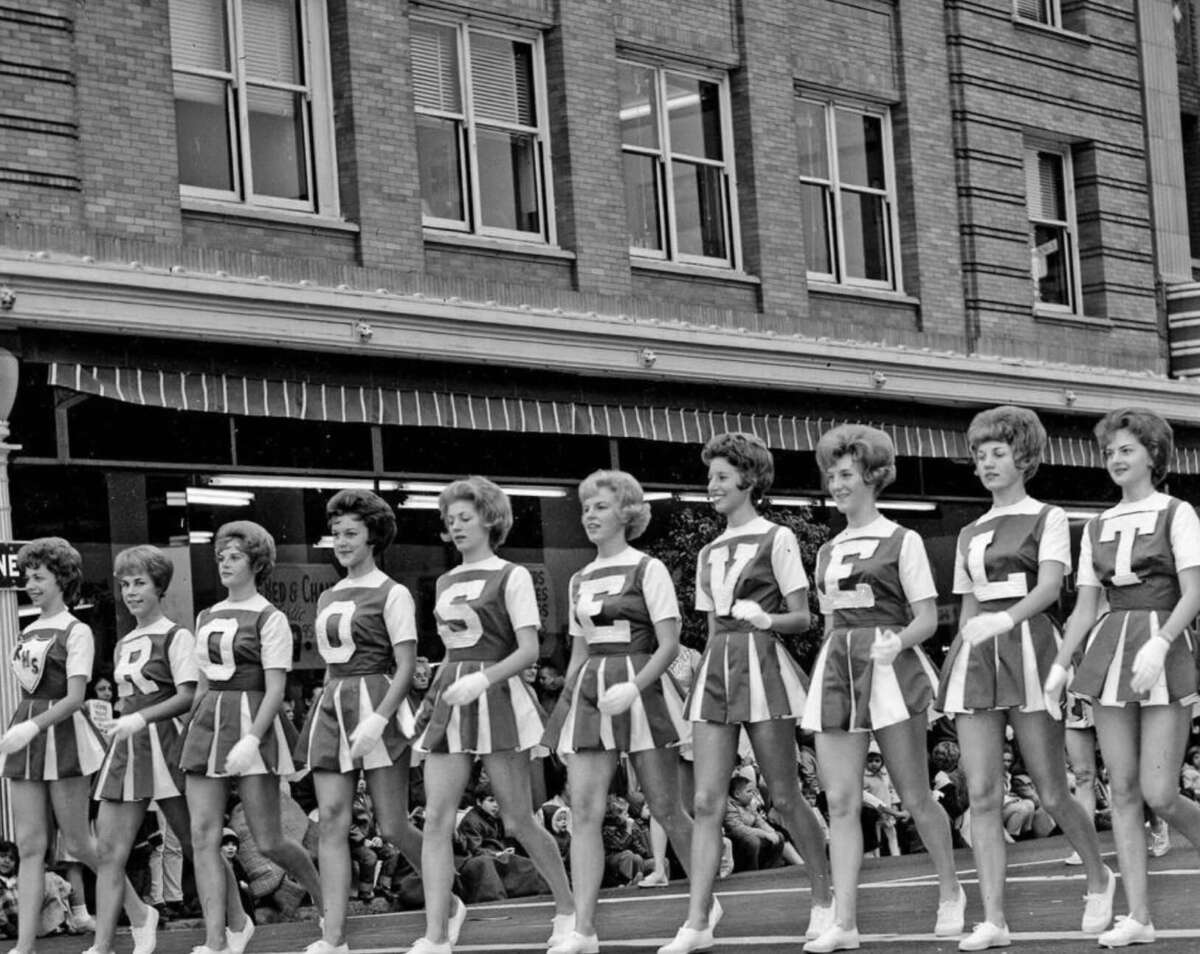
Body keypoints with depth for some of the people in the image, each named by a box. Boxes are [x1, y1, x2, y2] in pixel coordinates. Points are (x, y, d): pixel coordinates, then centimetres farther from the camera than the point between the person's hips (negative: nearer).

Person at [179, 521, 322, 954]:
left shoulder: (270, 618, -3)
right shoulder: (207, 617, 16)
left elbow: (275, 689, -10)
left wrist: (252, 740, -20)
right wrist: (192, 730, 16)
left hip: (252, 724, -6)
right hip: (207, 723, 6)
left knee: (268, 841, -4)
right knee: (203, 837, -6)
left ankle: (326, 899, 23)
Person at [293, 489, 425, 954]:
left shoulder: (391, 594, -3)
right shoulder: (327, 598, 17)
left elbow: (406, 668, -9)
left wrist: (377, 720, -20)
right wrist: (327, 710, 15)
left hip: (376, 704, -6)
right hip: (331, 707, 6)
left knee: (392, 826, -4)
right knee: (332, 820, -5)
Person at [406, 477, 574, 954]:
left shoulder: (511, 577, -2)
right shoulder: (445, 582, 16)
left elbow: (529, 650, -9)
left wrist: (483, 680, -22)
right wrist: (430, 699, 13)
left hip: (496, 697, -5)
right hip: (449, 701, 5)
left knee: (517, 821, 0)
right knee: (436, 820, -8)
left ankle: (568, 910, 20)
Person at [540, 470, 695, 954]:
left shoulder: (648, 569, -1)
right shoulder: (580, 581, 16)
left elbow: (669, 645, -7)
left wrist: (633, 689, -20)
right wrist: (564, 708, 13)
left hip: (642, 689, -5)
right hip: (590, 694, 5)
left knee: (666, 809, 0)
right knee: (584, 809, -9)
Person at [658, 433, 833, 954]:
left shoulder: (776, 539, 0)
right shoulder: (709, 554, 18)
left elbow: (802, 618, -2)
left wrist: (765, 618, -22)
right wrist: (700, 690, 16)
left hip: (761, 666, -6)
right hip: (715, 670, 6)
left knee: (783, 796, 0)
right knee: (706, 803, -4)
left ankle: (825, 899, 17)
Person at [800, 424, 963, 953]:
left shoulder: (902, 542, 2)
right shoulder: (828, 552, 18)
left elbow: (927, 618, -2)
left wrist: (897, 642, -20)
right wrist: (833, 666, 13)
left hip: (890, 669, -5)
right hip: (837, 671, 5)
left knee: (914, 796, 2)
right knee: (840, 800, -5)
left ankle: (950, 893, 23)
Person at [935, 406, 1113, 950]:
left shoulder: (1047, 519, 5)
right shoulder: (970, 535, 20)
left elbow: (1049, 586, -10)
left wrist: (1004, 620, -27)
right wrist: (963, 655, 13)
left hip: (1027, 649, -4)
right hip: (975, 657, 4)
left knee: (1051, 793, -1)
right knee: (982, 796, -6)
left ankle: (1099, 879, 25)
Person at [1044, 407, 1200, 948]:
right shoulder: (1096, 528, 16)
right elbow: (1086, 606, 15)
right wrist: (1059, 666, 4)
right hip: (1109, 655, 5)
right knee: (1123, 791, 0)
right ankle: (1138, 918, 1)